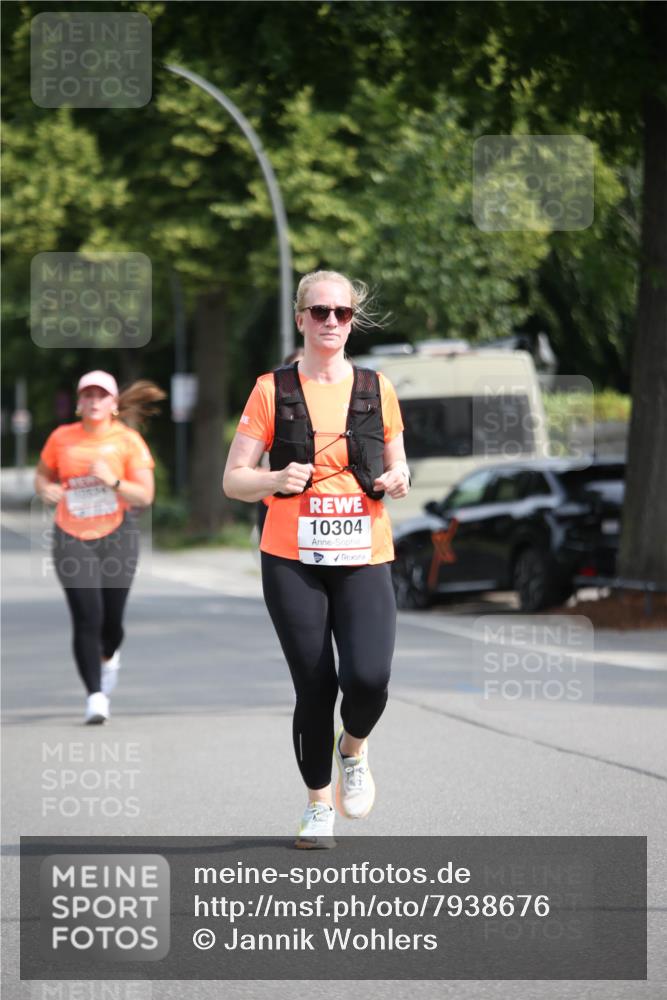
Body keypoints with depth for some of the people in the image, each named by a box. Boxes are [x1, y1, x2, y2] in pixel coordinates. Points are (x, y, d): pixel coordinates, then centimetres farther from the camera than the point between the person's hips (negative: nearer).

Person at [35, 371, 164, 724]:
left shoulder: (128, 440, -3)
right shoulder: (61, 438, 1)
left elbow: (145, 496, -6)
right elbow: (43, 474, 16)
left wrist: (113, 481, -23)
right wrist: (45, 489, -8)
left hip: (117, 537, 0)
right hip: (72, 539, 0)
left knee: (112, 619, 6)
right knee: (87, 618, -14)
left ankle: (108, 656, 42)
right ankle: (95, 695, -11)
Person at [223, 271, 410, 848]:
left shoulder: (377, 389, 8)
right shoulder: (272, 390, 2)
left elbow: (397, 468, 19)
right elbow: (233, 480, 3)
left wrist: (396, 481, -5)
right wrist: (277, 480, -17)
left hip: (364, 561, 1)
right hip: (292, 561, -1)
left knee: (368, 678, -17)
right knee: (314, 688, -2)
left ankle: (353, 748, 17)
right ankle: (319, 807, 19)